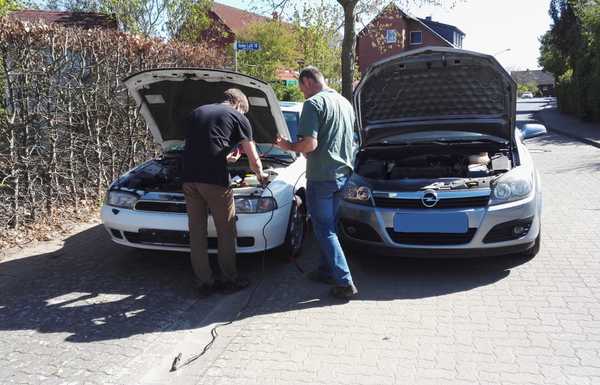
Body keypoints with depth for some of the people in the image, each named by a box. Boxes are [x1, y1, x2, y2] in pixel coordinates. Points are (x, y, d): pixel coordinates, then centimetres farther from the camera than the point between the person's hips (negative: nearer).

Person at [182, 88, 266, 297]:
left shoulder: (195, 113, 24)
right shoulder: (238, 117, 8)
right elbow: (254, 159, 12)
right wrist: (260, 174, 32)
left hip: (189, 177, 5)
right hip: (214, 178, -5)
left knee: (196, 231, 11)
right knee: (226, 231, 9)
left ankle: (204, 282, 17)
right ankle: (229, 279, 18)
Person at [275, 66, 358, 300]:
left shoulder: (314, 104, -12)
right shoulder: (345, 103, 15)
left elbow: (310, 144, -22)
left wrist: (289, 147, -2)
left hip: (321, 177, -8)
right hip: (342, 173, 8)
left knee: (324, 230, -1)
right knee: (329, 225, 20)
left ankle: (345, 282, -3)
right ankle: (326, 270, 29)